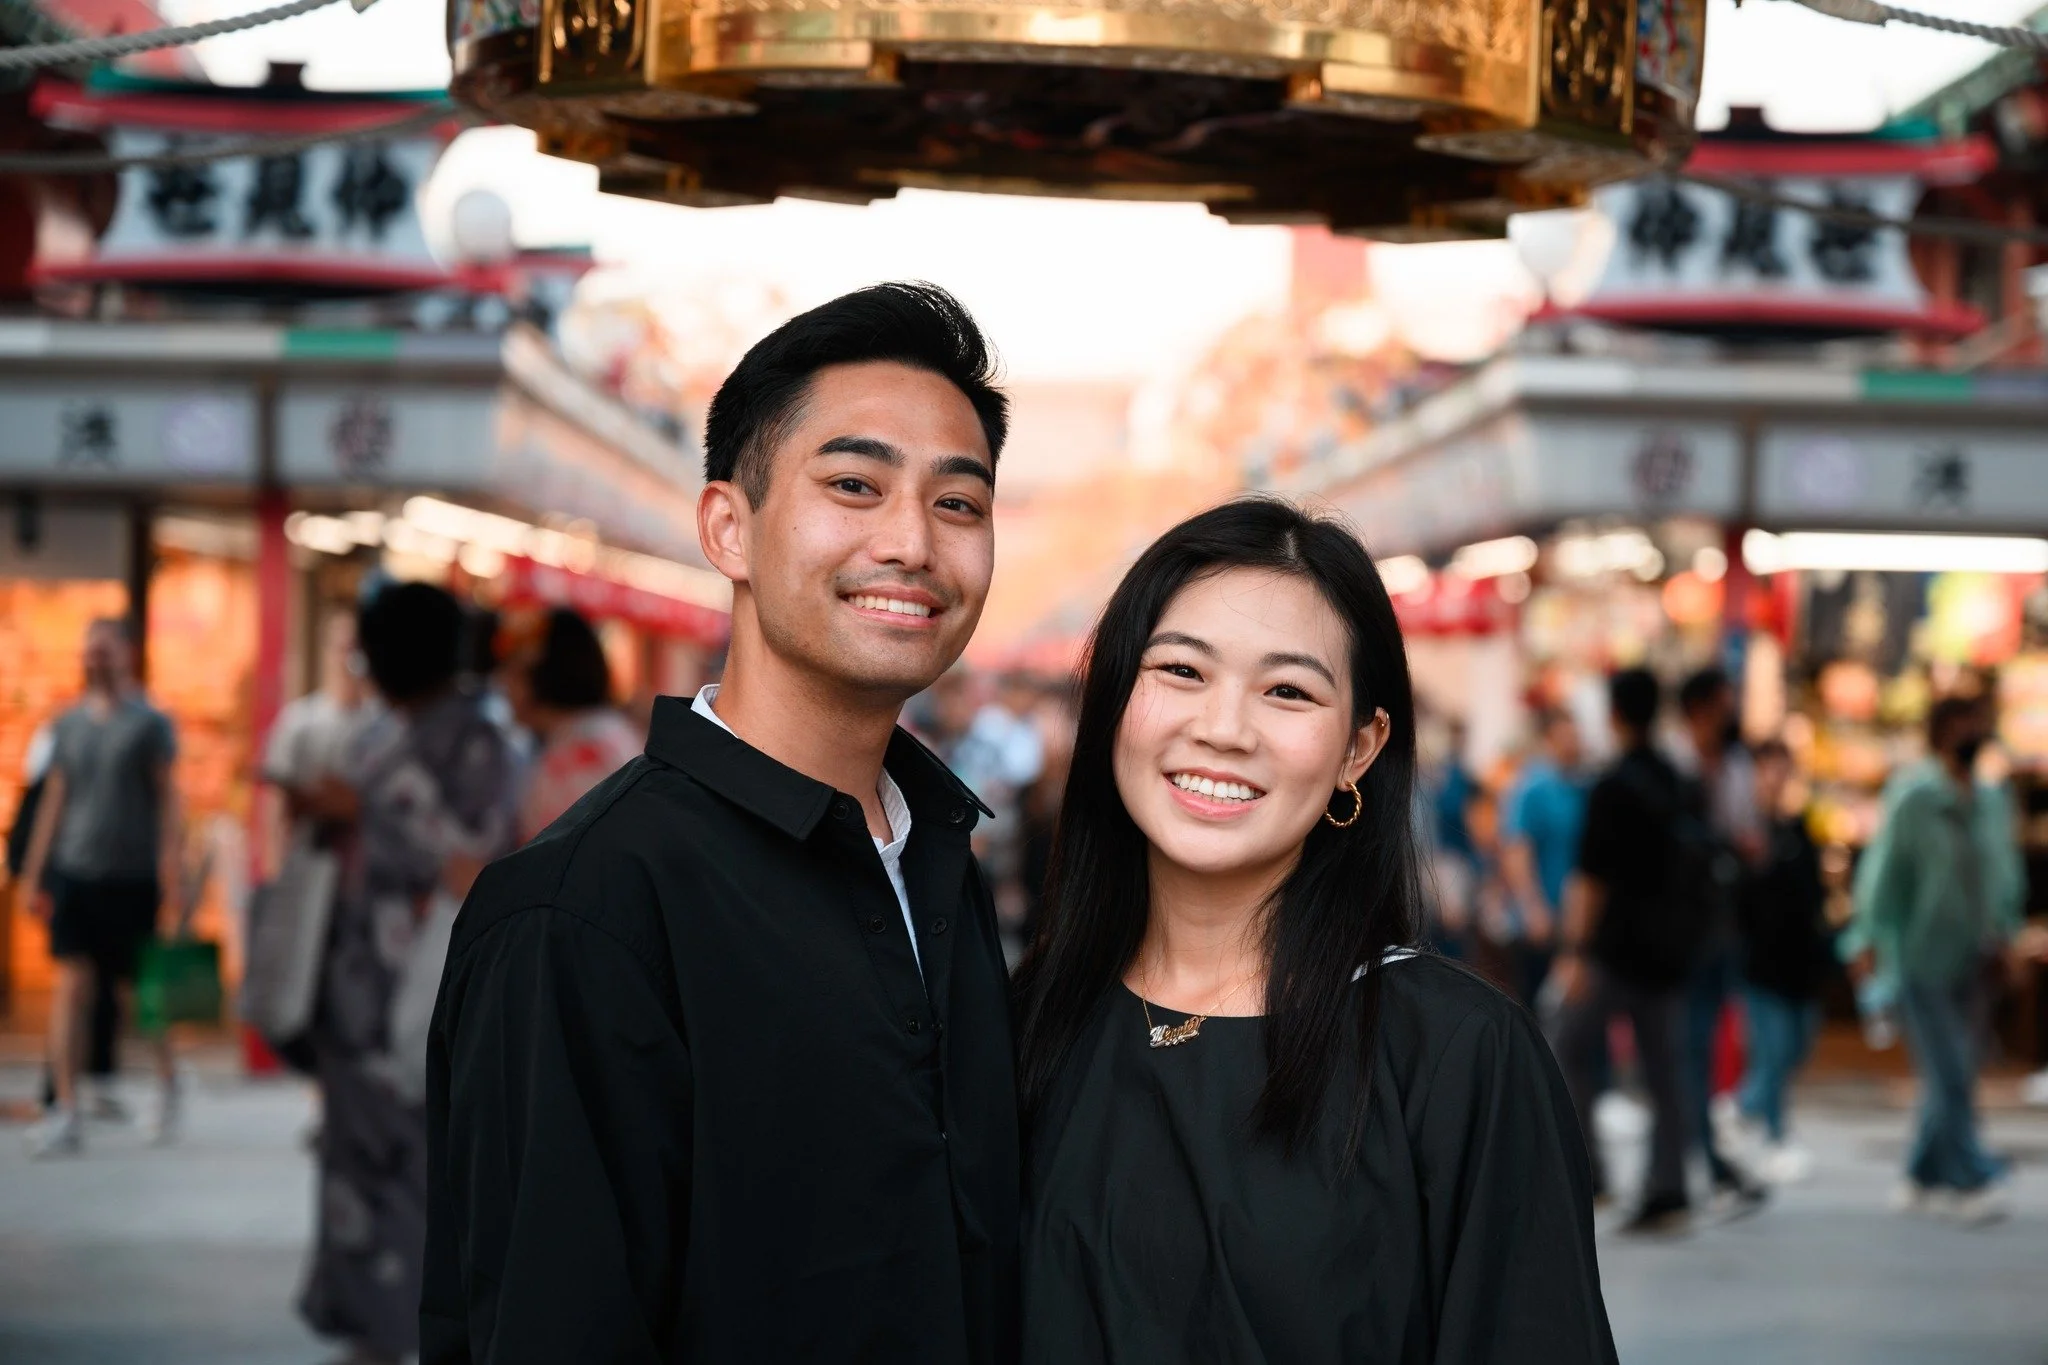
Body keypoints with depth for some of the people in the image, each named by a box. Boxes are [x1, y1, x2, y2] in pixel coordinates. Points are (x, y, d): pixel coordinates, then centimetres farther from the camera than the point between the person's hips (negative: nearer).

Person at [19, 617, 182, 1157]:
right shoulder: (69, 723, 10)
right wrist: (34, 873, 11)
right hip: (75, 870, 3)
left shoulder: (149, 721, 0)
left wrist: (171, 863, -14)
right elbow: (54, 801, 14)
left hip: (134, 875, -3)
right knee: (71, 984, -8)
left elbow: (169, 796, -4)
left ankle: (167, 1083, 32)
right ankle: (67, 1112, -10)